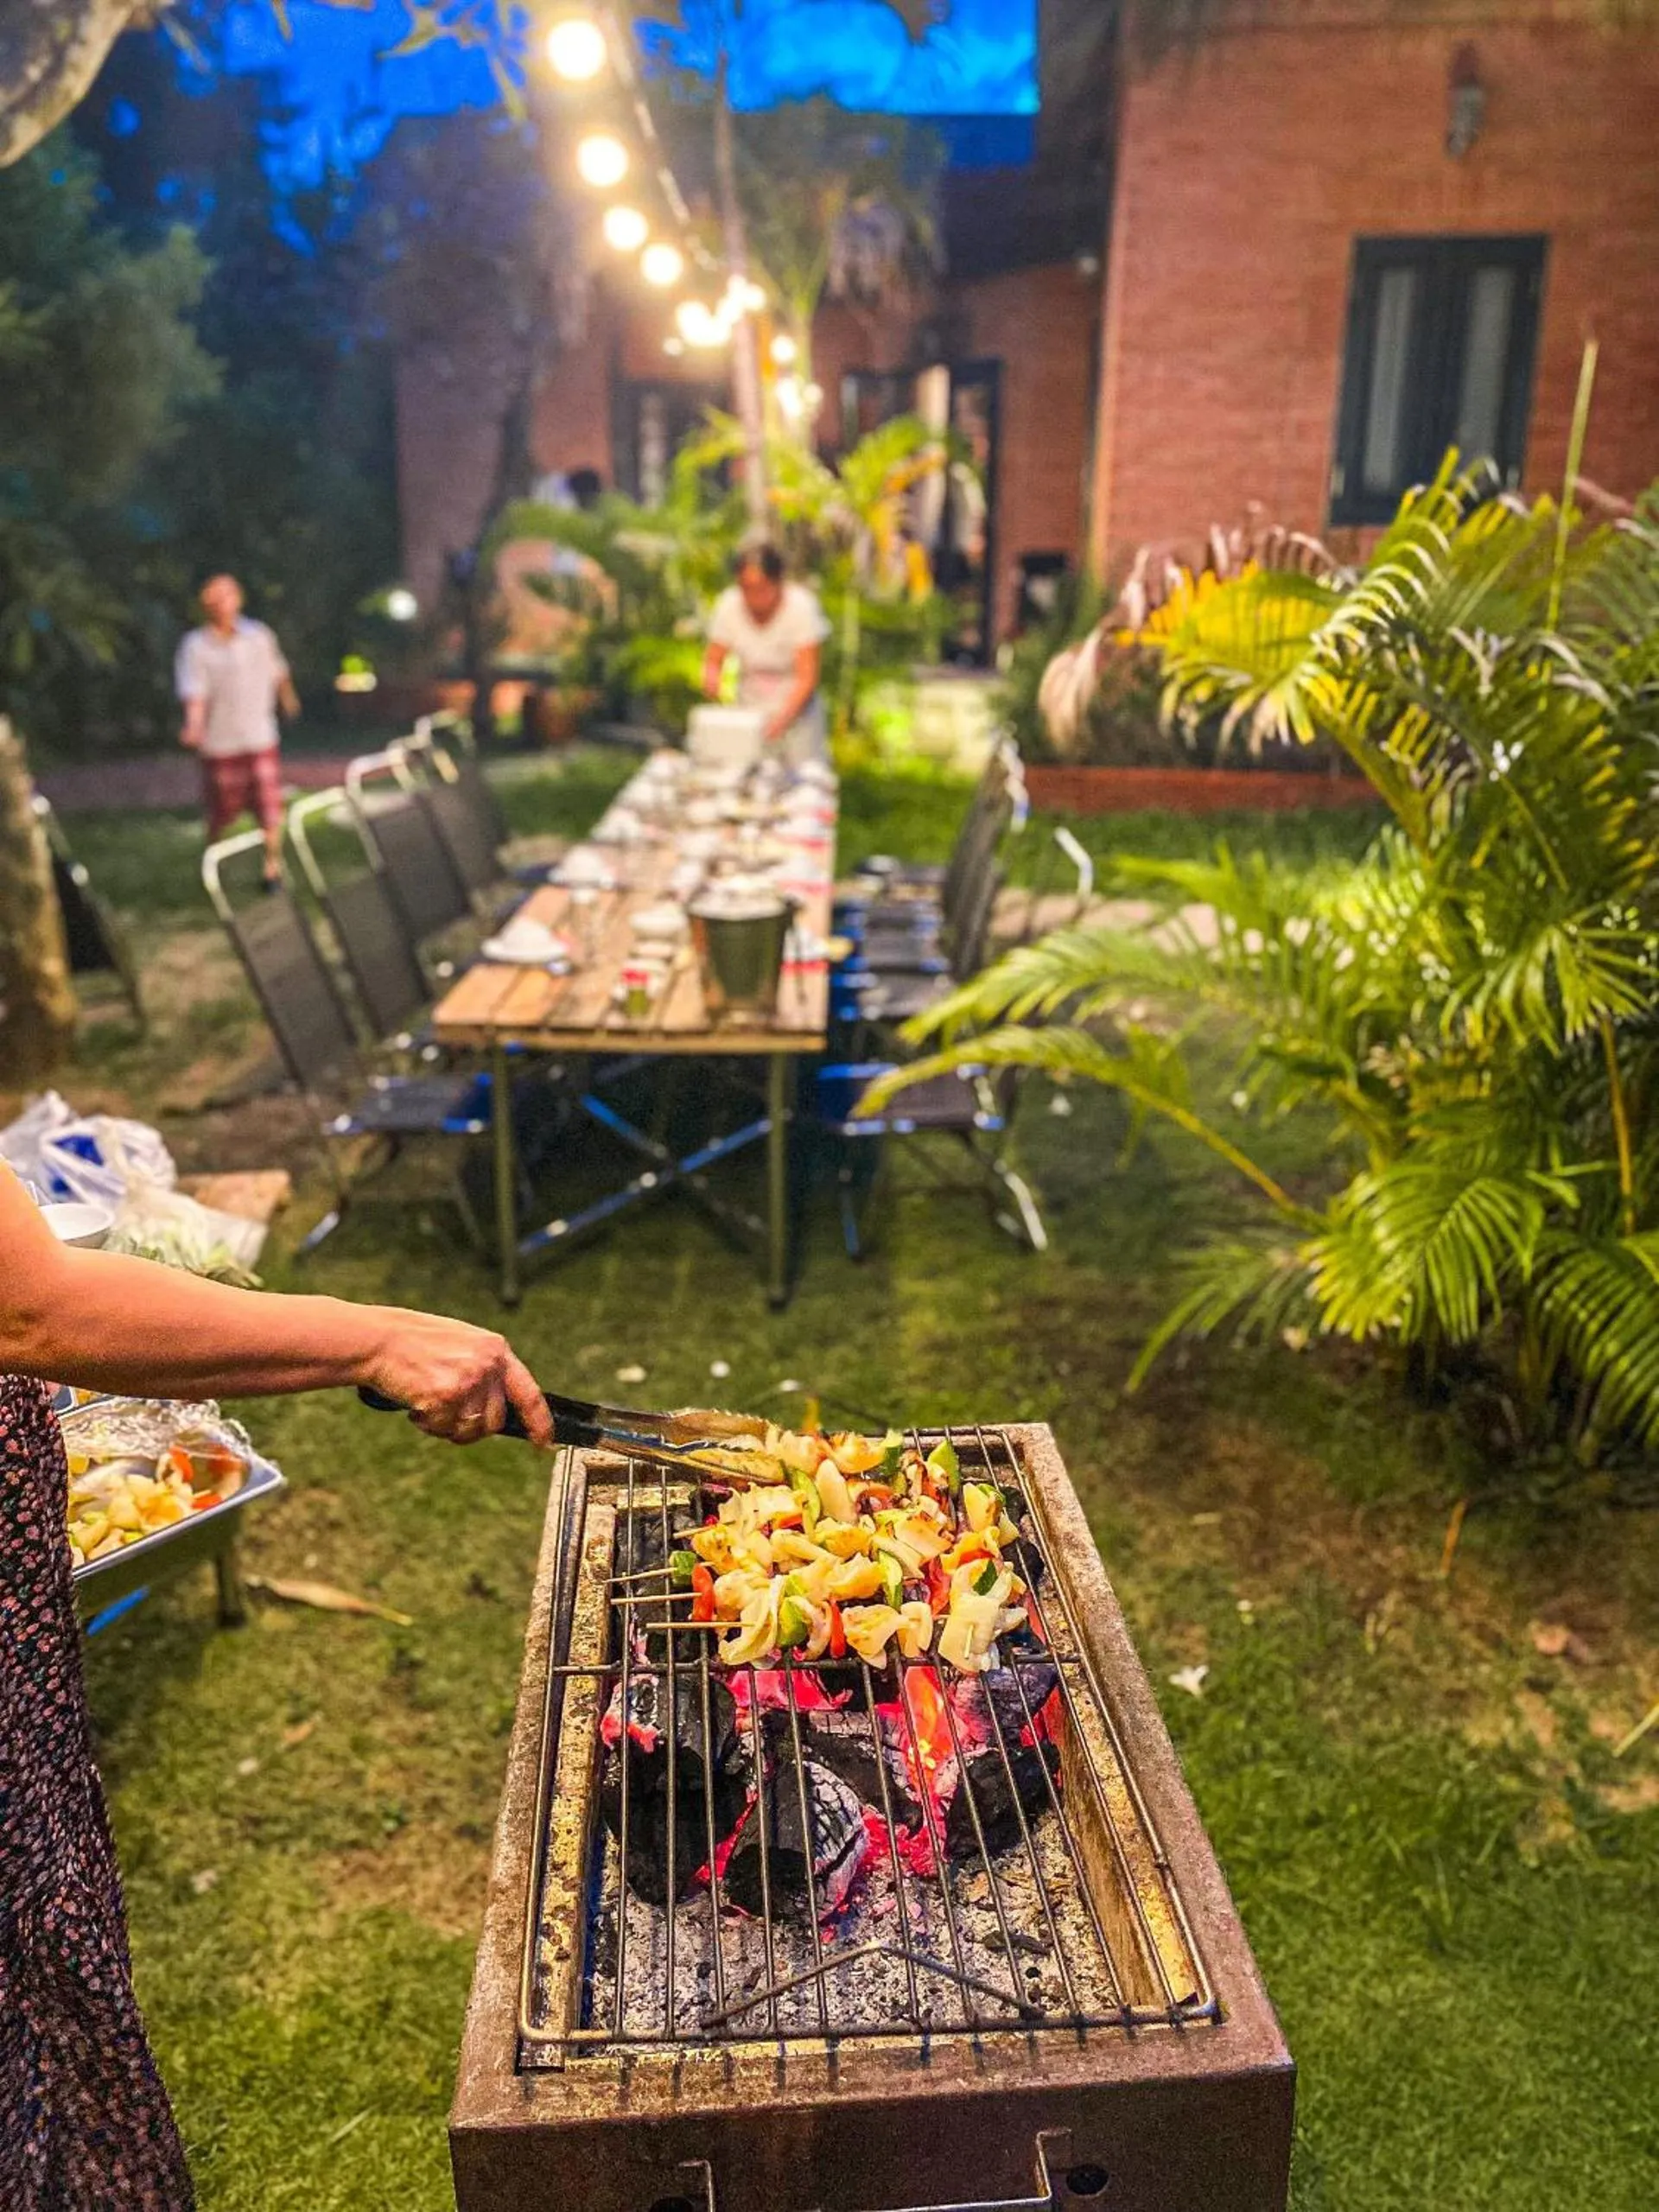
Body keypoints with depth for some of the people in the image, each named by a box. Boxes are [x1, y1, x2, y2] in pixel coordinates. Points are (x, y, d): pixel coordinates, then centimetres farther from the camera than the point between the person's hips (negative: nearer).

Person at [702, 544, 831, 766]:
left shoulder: (801, 607, -18)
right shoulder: (728, 606, -10)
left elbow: (807, 677, -19)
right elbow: (713, 662, -1)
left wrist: (782, 717, -33)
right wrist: (712, 680, -25)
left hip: (796, 706, -2)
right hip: (748, 708, 2)